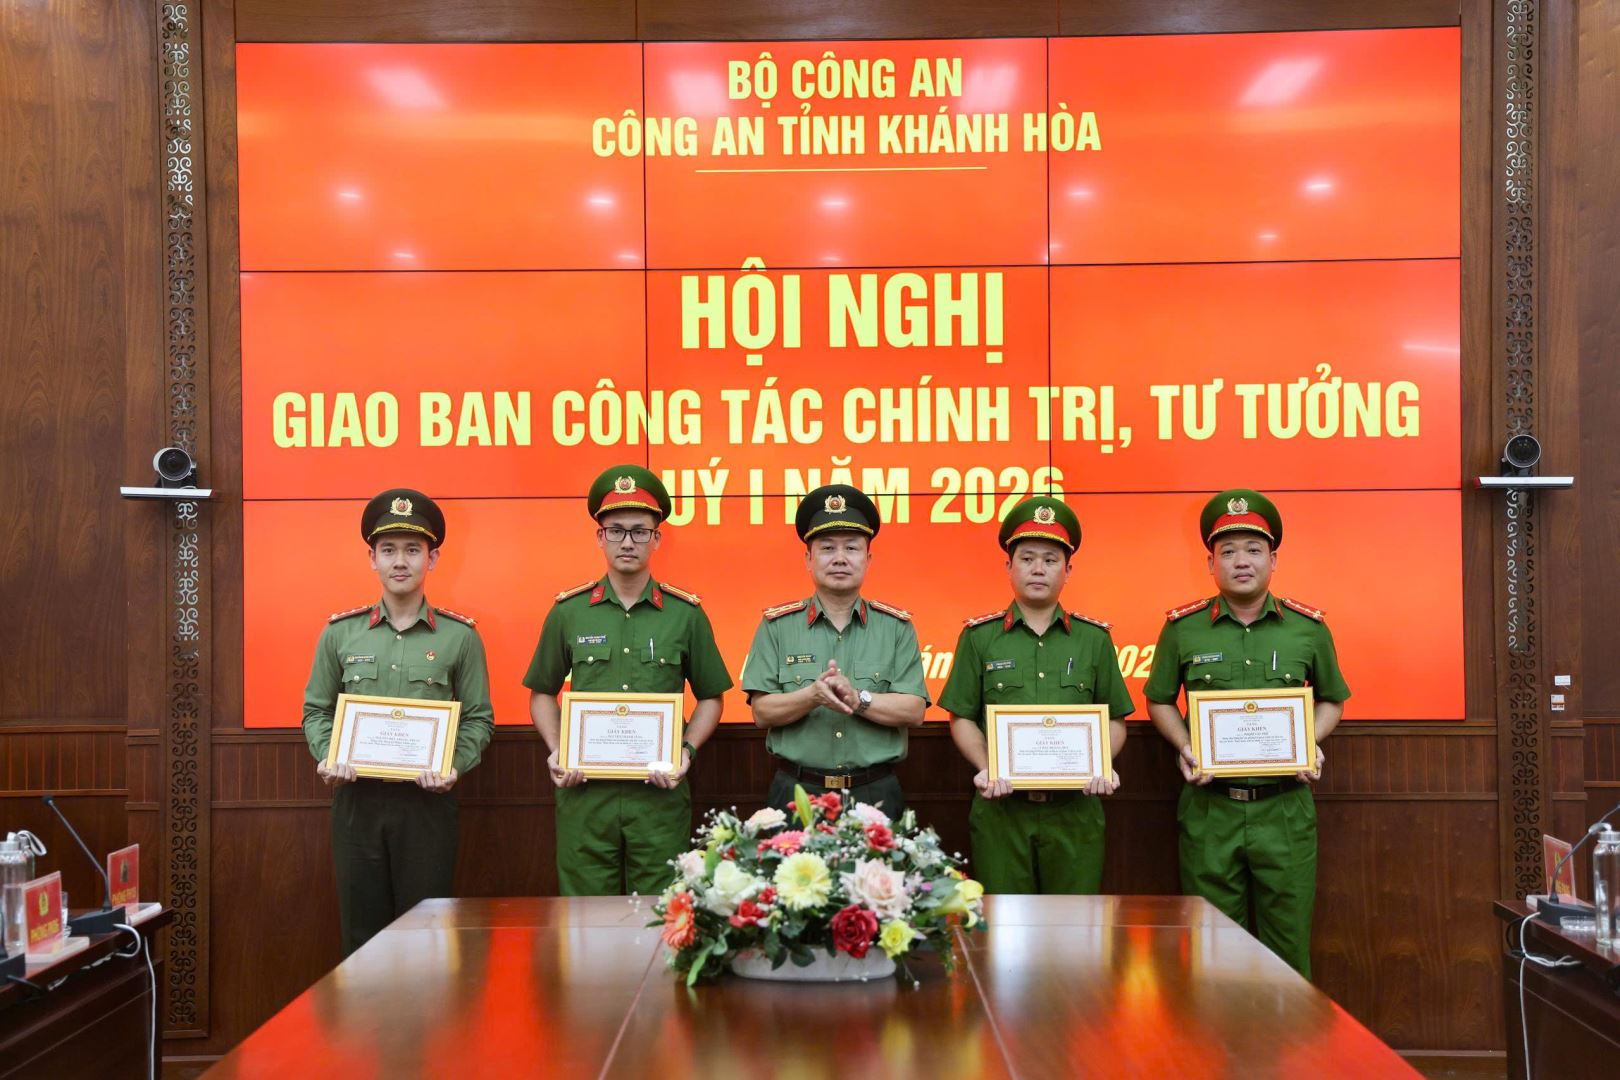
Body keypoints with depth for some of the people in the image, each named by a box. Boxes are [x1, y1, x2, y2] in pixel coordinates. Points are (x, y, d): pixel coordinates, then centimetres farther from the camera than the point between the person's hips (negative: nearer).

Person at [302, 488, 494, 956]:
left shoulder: (460, 636, 1)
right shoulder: (340, 632, 6)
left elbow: (479, 718, 3)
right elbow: (316, 710, 11)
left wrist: (455, 766, -14)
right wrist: (326, 758, -7)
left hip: (428, 800, -2)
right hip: (356, 799, 2)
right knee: (362, 931, 9)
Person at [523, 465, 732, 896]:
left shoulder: (686, 613, 4)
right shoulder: (568, 611, 7)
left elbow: (710, 698, 11)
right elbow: (542, 693, 15)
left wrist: (687, 750, -5)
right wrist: (555, 751, -1)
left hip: (660, 792, -1)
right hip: (583, 790, 1)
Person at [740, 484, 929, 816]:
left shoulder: (897, 627, 5)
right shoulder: (777, 625, 4)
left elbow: (914, 711, -3)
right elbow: (762, 712, -2)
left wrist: (858, 698, -18)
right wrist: (812, 695, -20)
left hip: (876, 794, 1)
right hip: (796, 792, 0)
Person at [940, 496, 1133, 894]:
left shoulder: (1094, 638, 9)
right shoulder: (979, 637, 5)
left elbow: (1114, 721, 11)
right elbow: (962, 718, 6)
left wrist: (1102, 766, -8)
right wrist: (986, 768, -11)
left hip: (1076, 811, 1)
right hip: (1000, 808, -1)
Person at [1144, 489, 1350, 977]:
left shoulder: (1308, 628, 3)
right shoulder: (1182, 628, 0)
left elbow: (1332, 699, 15)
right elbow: (1159, 700, 11)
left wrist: (1311, 742, -4)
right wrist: (1185, 747, -6)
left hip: (1285, 808, 0)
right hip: (1209, 808, 0)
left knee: (1287, 942, 8)